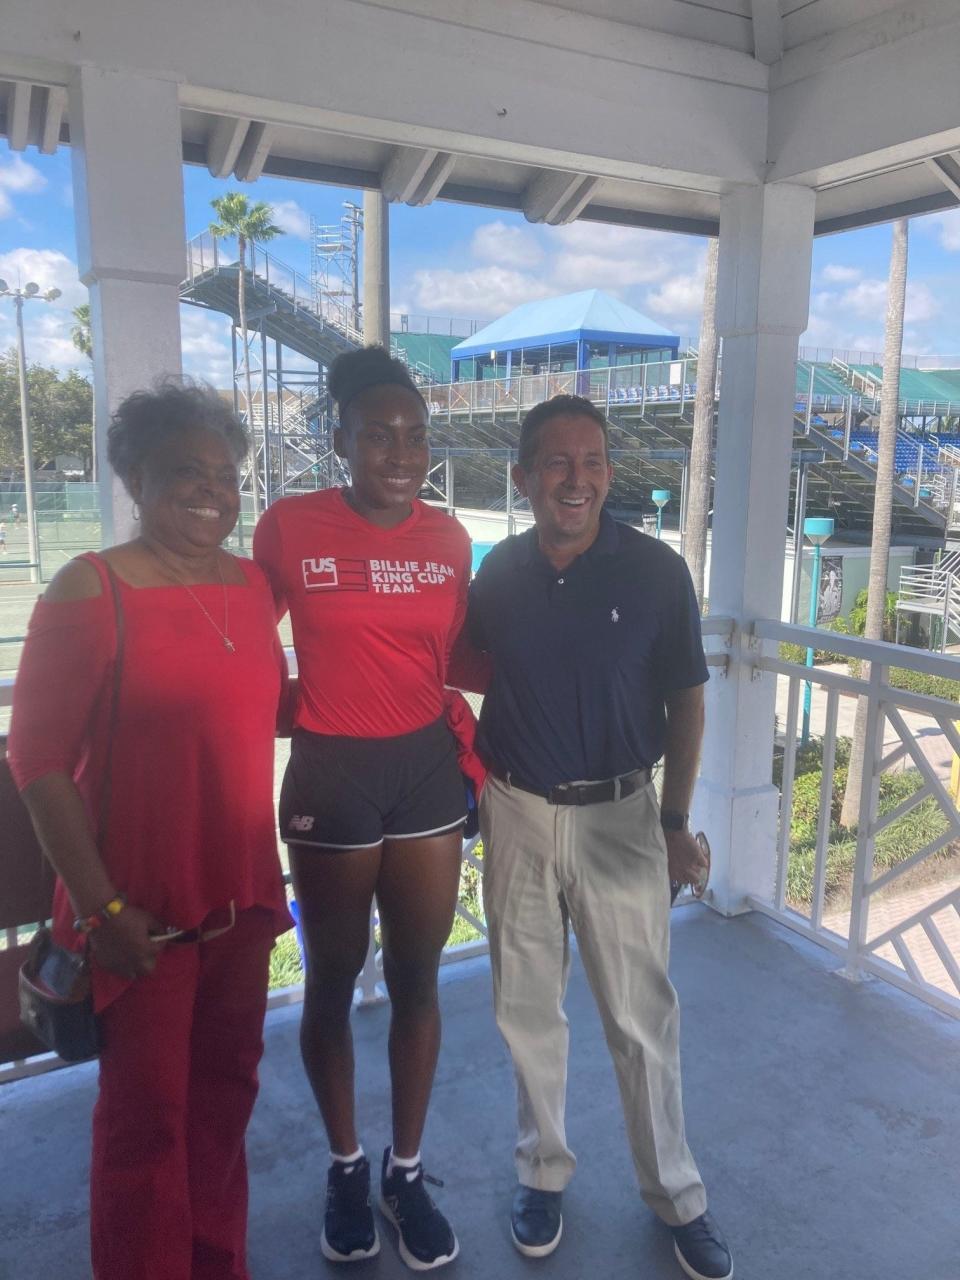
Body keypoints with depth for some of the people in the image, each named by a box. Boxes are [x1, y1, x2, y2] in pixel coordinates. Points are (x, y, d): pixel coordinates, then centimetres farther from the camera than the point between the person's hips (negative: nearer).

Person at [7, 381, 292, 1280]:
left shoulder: (253, 584, 4)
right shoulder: (89, 589, -12)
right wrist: (100, 906, -14)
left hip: (241, 896, 5)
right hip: (140, 911, -5)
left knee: (225, 1090, 18)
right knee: (146, 1113, 9)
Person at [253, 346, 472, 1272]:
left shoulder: (448, 535, 1)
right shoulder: (289, 527, -9)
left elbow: (457, 651, 10)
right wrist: (304, 706, -8)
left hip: (427, 769, 3)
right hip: (330, 775, -3)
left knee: (416, 979, 14)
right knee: (332, 982, 14)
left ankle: (405, 1169, 36)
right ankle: (345, 1166, 39)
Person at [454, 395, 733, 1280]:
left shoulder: (656, 570, -9)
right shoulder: (499, 572, -2)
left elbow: (685, 702, -3)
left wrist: (676, 822, -4)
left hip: (619, 816, -2)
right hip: (516, 813, 3)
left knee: (642, 1017, 9)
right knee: (528, 1008, 15)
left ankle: (676, 1193, 31)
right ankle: (544, 1171, 37)